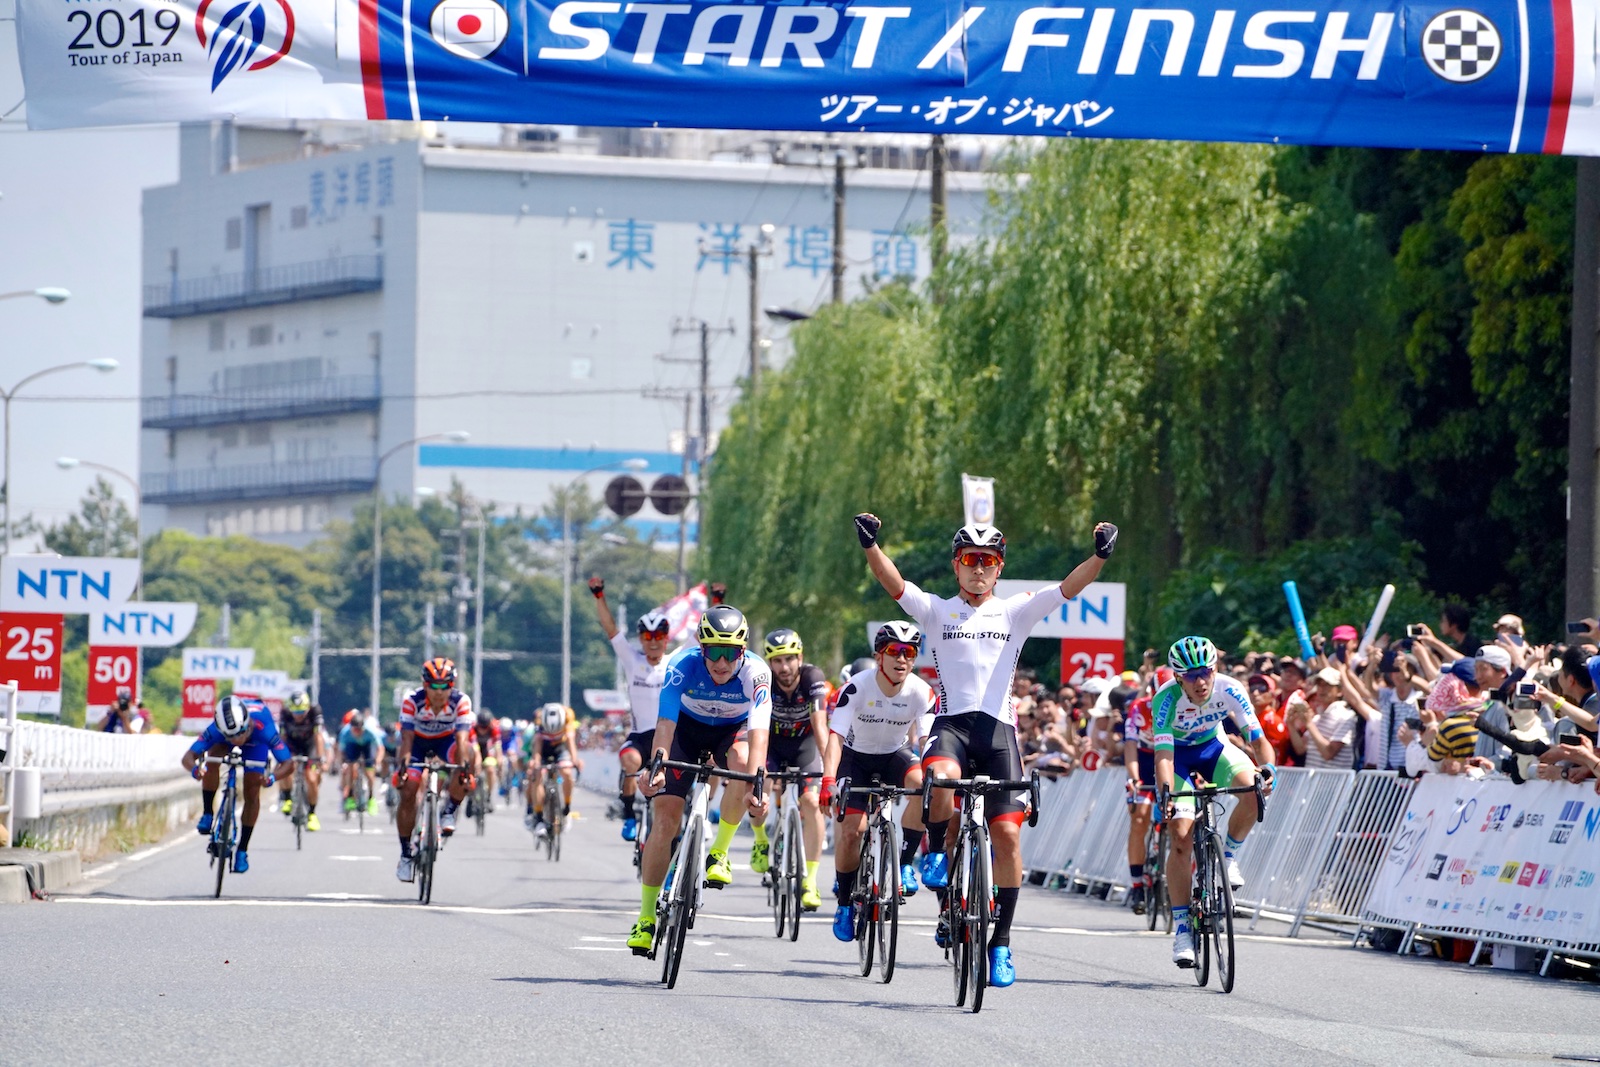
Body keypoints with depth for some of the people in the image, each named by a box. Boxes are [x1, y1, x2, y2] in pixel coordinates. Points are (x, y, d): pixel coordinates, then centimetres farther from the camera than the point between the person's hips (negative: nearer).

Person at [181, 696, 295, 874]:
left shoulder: (263, 729, -45)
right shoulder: (215, 730, -41)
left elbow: (288, 764, -45)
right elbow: (188, 756, -43)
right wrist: (195, 769, -66)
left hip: (256, 740, -1)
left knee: (252, 792, -8)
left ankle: (242, 851, 6)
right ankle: (207, 813, -13)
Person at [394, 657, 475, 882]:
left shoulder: (461, 701, -28)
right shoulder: (412, 701, -29)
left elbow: (462, 738, -36)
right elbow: (406, 737, -33)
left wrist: (464, 766, -51)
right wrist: (403, 764, -49)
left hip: (446, 740, 0)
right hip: (418, 740, 0)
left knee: (465, 753, -34)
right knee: (407, 793, -14)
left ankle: (449, 812, -16)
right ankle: (406, 853, 1)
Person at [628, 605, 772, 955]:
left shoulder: (755, 672, -32)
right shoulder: (683, 665, -31)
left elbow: (758, 732, -42)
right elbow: (665, 723, -38)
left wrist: (756, 787, -55)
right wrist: (656, 768, -55)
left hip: (733, 729, 0)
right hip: (688, 727, 0)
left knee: (742, 763, -36)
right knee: (665, 820, -12)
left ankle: (719, 851, -13)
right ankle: (646, 918, -2)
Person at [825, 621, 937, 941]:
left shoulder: (922, 693, -19)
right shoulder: (857, 687, -26)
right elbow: (836, 735, -30)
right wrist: (829, 778, -44)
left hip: (895, 755, 1)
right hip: (856, 757, -1)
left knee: (924, 785, -32)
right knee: (851, 828, -14)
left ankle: (905, 863, -17)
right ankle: (845, 904, 8)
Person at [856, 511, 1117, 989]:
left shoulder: (1015, 612, 10)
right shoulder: (937, 611, 9)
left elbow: (1068, 588, -2)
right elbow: (894, 584, -7)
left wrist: (1100, 556, -20)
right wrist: (870, 545, -24)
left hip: (998, 727, 1)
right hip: (951, 721, -1)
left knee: (1007, 834, -6)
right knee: (943, 779, -36)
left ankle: (1001, 941, 4)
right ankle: (937, 849, -6)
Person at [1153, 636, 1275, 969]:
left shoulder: (1229, 690, -26)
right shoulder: (1167, 699, -32)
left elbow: (1257, 739, -26)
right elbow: (1163, 752, -39)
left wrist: (1266, 769, -46)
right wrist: (1165, 793, -56)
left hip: (1214, 747, 2)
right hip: (1179, 754, -2)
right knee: (1182, 836, -16)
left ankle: (1228, 855, -2)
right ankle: (1181, 929, -9)